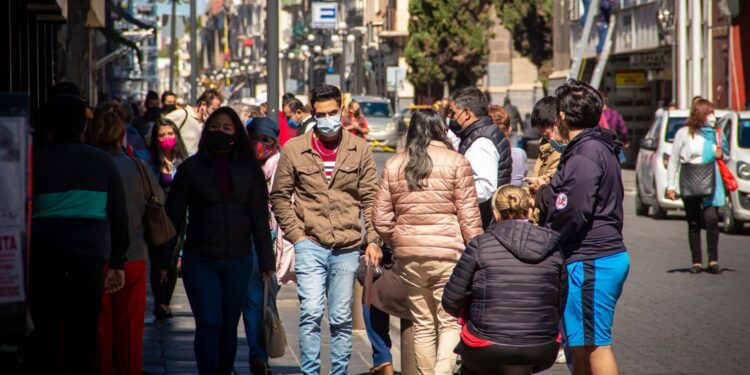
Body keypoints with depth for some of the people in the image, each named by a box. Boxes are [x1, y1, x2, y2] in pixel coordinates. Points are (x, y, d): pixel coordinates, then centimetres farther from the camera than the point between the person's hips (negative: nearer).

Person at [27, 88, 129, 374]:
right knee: (82, 336, 5)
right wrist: (117, 264, 13)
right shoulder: (101, 162, 5)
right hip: (89, 258, 0)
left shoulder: (36, 162, 3)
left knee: (44, 333, 8)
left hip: (42, 257, 0)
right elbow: (119, 217, 6)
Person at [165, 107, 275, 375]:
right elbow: (174, 215, 1)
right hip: (199, 260, -2)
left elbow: (259, 217, 6)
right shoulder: (191, 168, 1)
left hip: (237, 261, 2)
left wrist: (266, 260, 4)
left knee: (229, 326, 8)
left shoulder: (248, 169, 4)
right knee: (209, 324, -10)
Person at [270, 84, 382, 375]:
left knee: (341, 318, 8)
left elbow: (370, 198, 6)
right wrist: (296, 235, -2)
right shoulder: (294, 149, 1)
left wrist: (372, 240, -1)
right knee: (311, 313, -11)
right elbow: (279, 196, 6)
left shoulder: (359, 149, 5)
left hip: (347, 247, 1)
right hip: (310, 244, -1)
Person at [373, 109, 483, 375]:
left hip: (409, 256, 4)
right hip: (448, 252, -4)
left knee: (422, 323, 13)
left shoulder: (393, 165, 7)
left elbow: (381, 219, 7)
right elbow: (469, 216, -5)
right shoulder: (456, 162, -4)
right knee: (450, 322, 1)